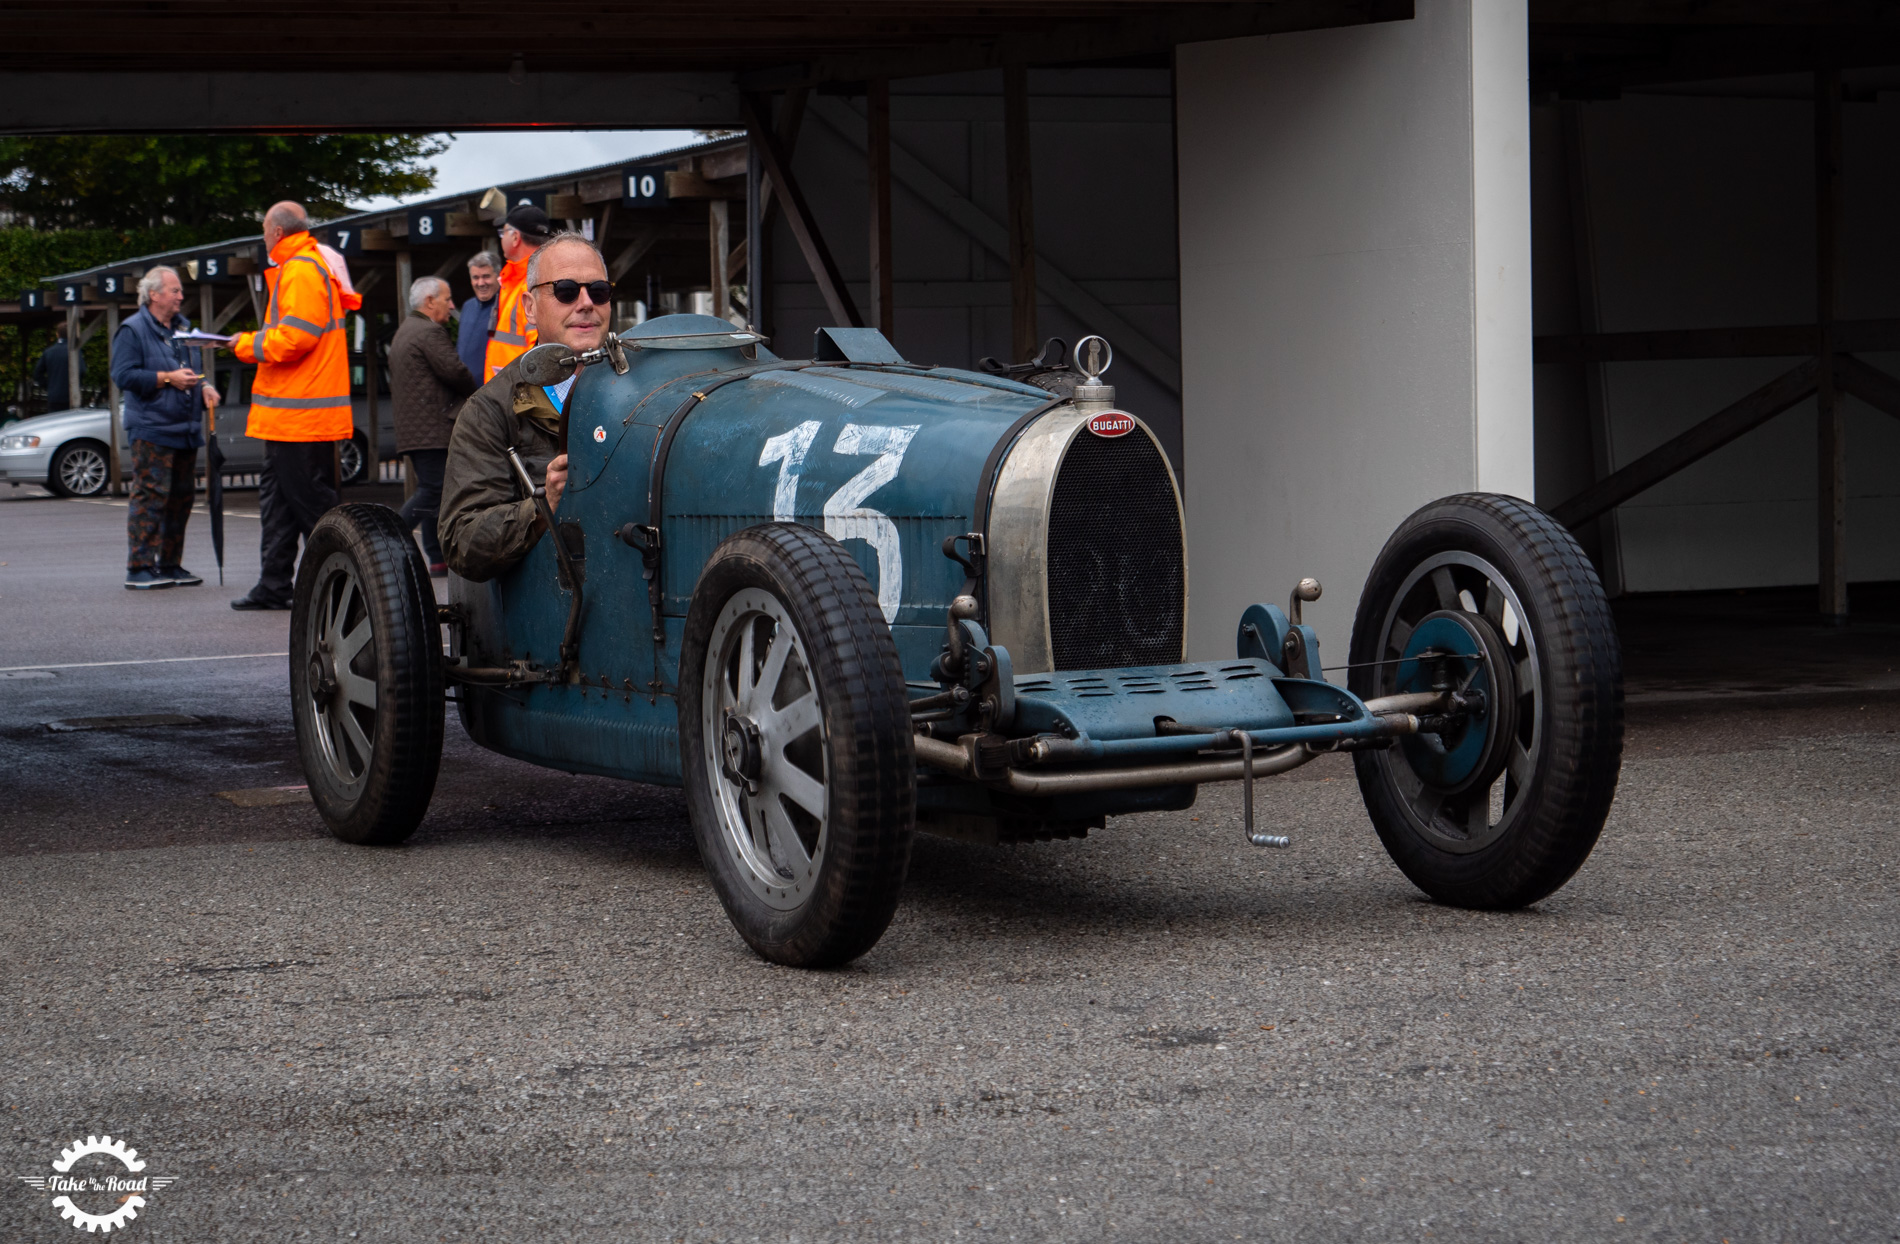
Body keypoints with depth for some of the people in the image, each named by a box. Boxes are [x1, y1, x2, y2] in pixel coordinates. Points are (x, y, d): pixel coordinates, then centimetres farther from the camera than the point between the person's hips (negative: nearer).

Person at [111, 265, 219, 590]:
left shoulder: (182, 329, 20)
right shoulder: (133, 331, -4)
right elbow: (122, 375, -13)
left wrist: (204, 387, 9)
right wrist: (168, 378, -17)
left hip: (186, 429, 8)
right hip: (151, 431, -8)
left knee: (180, 499, 9)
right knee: (150, 497, -12)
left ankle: (170, 564, 16)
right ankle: (140, 567, -11)